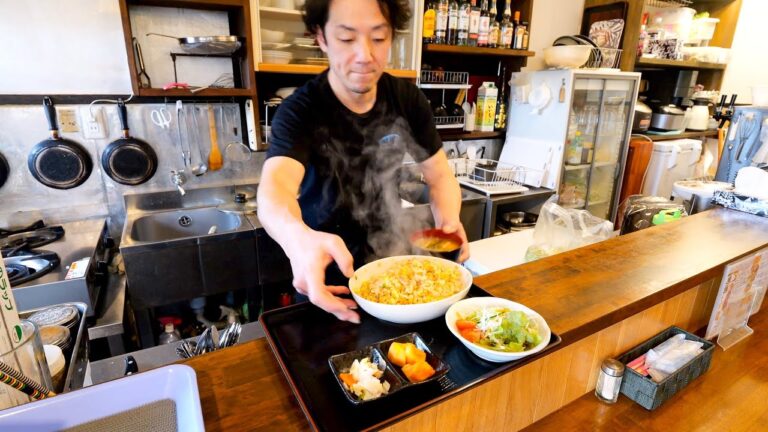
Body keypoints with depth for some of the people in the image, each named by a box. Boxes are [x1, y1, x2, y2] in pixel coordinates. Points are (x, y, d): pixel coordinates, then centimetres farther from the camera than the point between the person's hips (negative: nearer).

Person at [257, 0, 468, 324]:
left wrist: (448, 219, -28)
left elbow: (440, 176, -6)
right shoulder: (299, 112, -23)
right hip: (328, 276, -3)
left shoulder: (408, 100, -10)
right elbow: (275, 186, -40)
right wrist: (299, 239, -64)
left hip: (388, 265, 3)